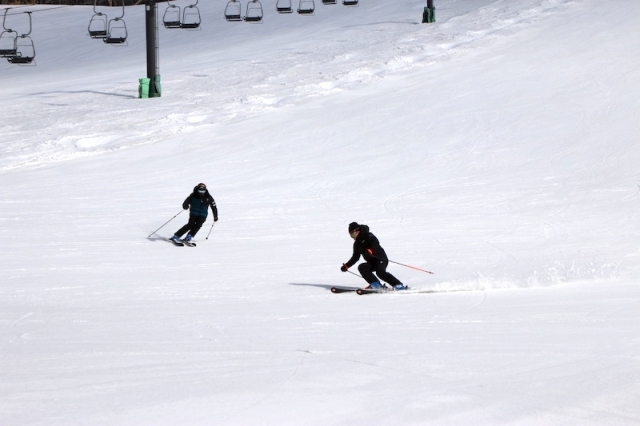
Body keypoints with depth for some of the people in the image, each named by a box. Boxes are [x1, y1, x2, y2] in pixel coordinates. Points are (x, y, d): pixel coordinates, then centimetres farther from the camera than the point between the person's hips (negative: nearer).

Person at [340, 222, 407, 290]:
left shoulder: (368, 236, -5)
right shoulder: (357, 243, 16)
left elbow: (376, 243, -23)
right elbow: (355, 257, 25)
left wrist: (370, 251, -41)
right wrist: (346, 266, 18)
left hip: (381, 259, -7)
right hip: (371, 262, 7)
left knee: (380, 272, -32)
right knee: (361, 267, -19)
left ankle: (398, 285, -29)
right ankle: (375, 284, -18)